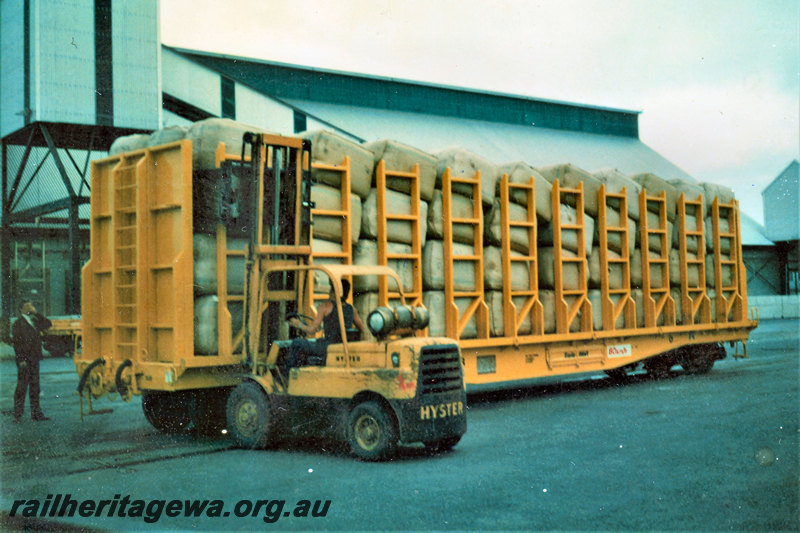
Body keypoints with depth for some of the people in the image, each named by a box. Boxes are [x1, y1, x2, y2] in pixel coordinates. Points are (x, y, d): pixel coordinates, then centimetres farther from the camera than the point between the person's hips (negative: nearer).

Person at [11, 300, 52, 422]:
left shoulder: (34, 321, 16)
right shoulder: (18, 324, -3)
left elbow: (48, 324, 12)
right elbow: (16, 342, -9)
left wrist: (36, 313, 4)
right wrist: (21, 359, -16)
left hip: (34, 359, 6)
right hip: (24, 361, -6)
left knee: (34, 387, 8)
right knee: (22, 387, -5)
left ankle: (36, 414, 12)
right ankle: (17, 415, 0)